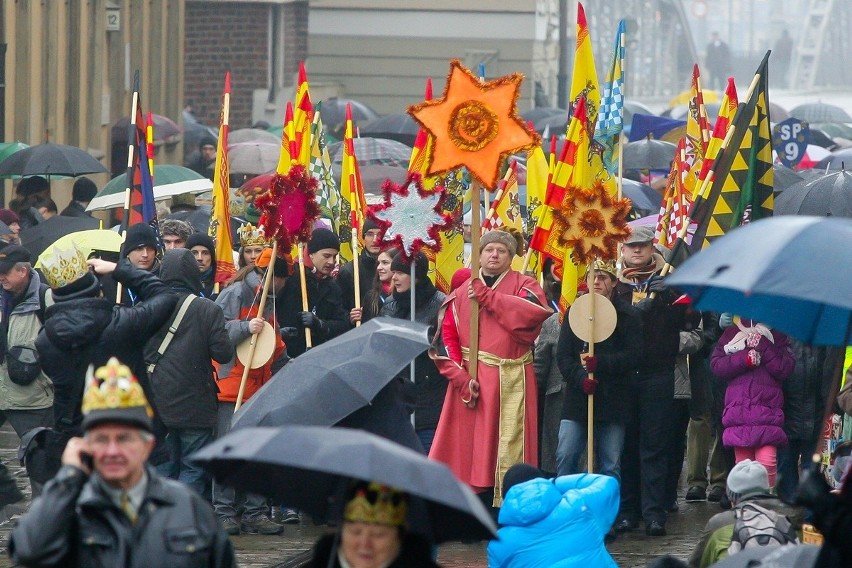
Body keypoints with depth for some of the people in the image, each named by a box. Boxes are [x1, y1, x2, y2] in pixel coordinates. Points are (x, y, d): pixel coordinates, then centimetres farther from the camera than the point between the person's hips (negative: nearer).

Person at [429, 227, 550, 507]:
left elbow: (535, 312, -16)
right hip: (470, 382, 2)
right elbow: (446, 338, 3)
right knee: (469, 450, -2)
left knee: (507, 450, -7)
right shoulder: (460, 294, 11)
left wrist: (487, 296, -13)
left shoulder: (522, 286, 7)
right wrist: (461, 378, -12)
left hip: (512, 384, -2)